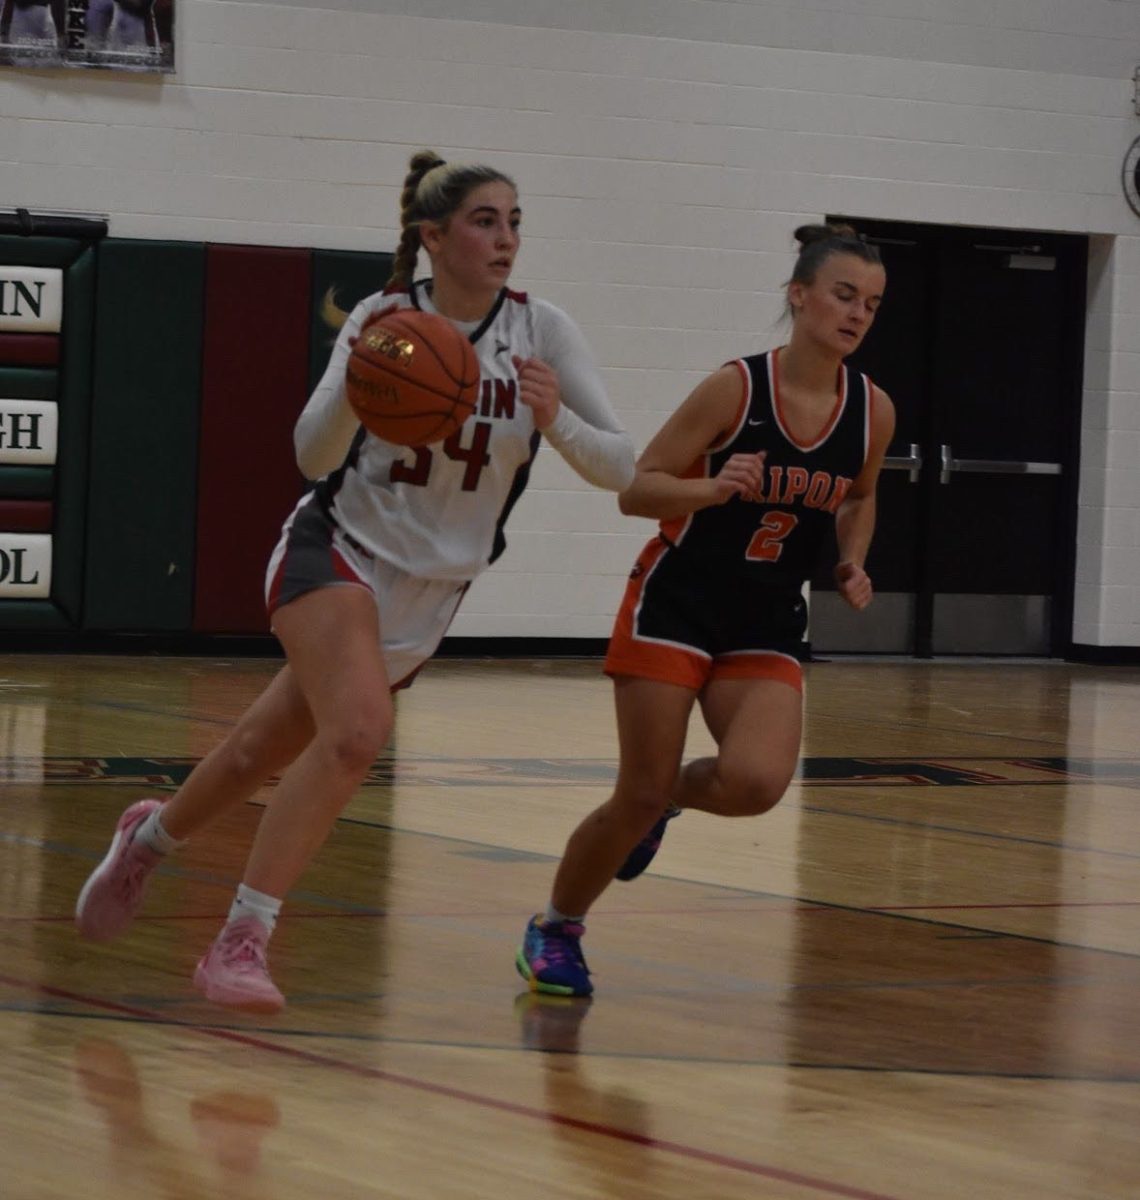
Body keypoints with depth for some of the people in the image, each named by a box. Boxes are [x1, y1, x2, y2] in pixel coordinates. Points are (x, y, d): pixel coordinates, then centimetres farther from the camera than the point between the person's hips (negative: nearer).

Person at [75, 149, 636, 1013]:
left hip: (431, 591, 4)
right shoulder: (383, 318, -11)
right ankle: (242, 940, -21)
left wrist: (555, 419, -32)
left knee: (268, 747, 15)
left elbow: (620, 467, -13)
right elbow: (314, 455, -16)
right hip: (340, 550, -4)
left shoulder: (541, 330, -9)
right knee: (359, 730, -28)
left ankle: (151, 837, 45)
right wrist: (354, 383, -35)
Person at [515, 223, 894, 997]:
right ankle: (557, 928, 23)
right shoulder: (735, 388, -16)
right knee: (637, 800, -3)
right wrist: (711, 489, -29)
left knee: (757, 783, -22)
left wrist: (853, 563, -1)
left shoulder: (873, 411, -4)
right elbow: (637, 490, -11)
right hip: (676, 608, -3)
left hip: (766, 629, 3)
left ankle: (669, 798, 13)